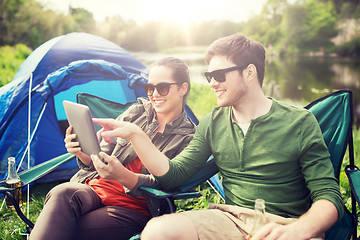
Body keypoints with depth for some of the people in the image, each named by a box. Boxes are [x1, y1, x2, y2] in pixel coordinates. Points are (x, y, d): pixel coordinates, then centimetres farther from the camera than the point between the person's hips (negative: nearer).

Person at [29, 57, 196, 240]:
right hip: (94, 189, 4)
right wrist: (83, 153, -11)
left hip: (134, 209, -4)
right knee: (63, 193, -31)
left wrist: (122, 176, -27)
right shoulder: (136, 112, 12)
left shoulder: (188, 138, 0)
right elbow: (103, 155, 13)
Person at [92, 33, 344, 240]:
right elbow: (173, 175, 4)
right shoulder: (213, 123, 10)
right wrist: (135, 135, -8)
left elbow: (329, 197, -7)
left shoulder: (299, 122, -3)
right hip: (230, 219, 3)